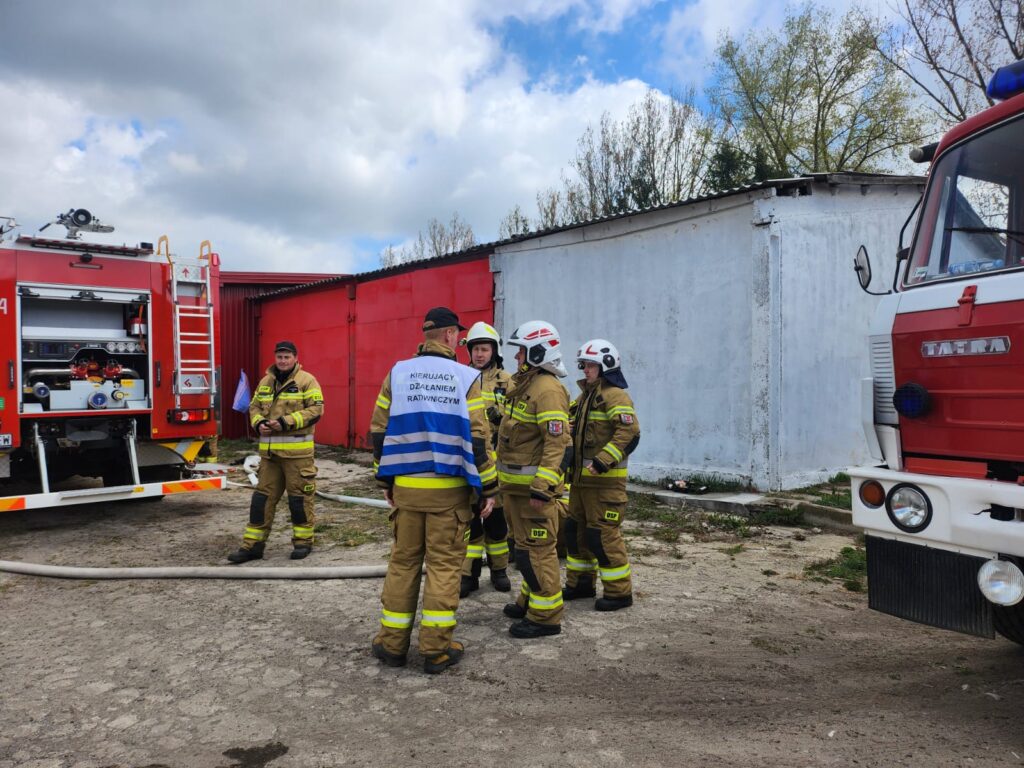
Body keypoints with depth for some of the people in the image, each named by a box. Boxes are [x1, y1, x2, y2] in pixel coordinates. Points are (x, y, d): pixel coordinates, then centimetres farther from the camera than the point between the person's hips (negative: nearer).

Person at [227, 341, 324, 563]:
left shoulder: (306, 380, -4)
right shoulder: (265, 382, 15)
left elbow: (316, 409, -12)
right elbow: (254, 407, 20)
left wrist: (286, 422, -19)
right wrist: (259, 423, -3)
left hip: (297, 451, -5)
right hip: (269, 451, 6)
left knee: (299, 496, 3)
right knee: (262, 496, 8)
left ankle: (303, 541, 17)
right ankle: (253, 544, 15)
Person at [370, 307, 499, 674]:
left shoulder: (397, 373, 4)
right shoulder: (466, 377, -4)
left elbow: (379, 431, 5)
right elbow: (478, 437, -7)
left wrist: (385, 480, 15)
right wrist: (488, 488, 1)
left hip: (406, 486, 3)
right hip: (450, 489, -3)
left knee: (403, 562, 13)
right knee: (444, 565, 5)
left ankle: (392, 644, 20)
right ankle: (436, 649, 10)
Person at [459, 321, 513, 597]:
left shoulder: (506, 381, 1)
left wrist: (501, 417, -20)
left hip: (496, 458, -1)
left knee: (496, 516, 8)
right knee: (469, 517, 5)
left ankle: (498, 569, 25)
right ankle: (469, 574, 14)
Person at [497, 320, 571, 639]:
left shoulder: (548, 389, -17)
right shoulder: (524, 385, 16)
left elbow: (556, 443, -23)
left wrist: (542, 489, -27)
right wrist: (507, 481, 24)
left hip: (535, 484, -10)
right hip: (517, 484, 10)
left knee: (536, 549, -4)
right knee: (527, 545, 19)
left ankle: (546, 616, 5)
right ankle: (530, 601, 33)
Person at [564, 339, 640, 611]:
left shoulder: (614, 396, -12)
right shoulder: (586, 396, 18)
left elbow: (630, 432, -25)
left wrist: (603, 461, -28)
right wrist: (572, 463, 12)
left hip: (604, 480, -10)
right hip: (581, 477, 10)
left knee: (603, 535, -6)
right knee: (576, 529, 16)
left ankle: (619, 591, 7)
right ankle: (580, 583, 29)